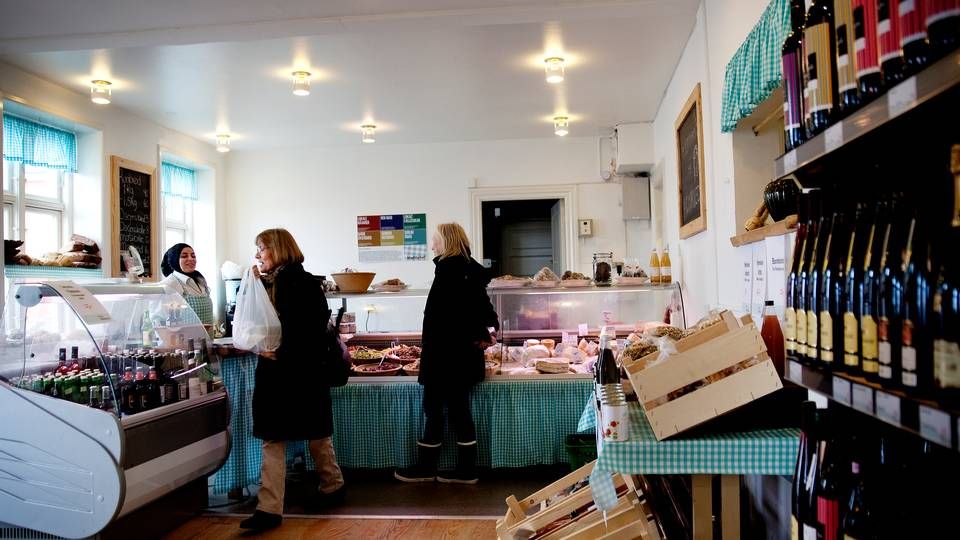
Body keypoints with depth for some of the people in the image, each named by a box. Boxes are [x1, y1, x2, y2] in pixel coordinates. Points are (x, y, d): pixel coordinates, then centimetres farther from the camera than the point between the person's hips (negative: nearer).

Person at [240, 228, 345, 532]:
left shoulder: (303, 283, -12)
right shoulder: (269, 283, 11)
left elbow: (313, 330, -17)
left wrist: (281, 352, -22)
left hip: (300, 368, -7)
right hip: (274, 368, 7)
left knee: (315, 431, 10)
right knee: (272, 438, 3)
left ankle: (333, 486, 32)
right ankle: (269, 508, 5)